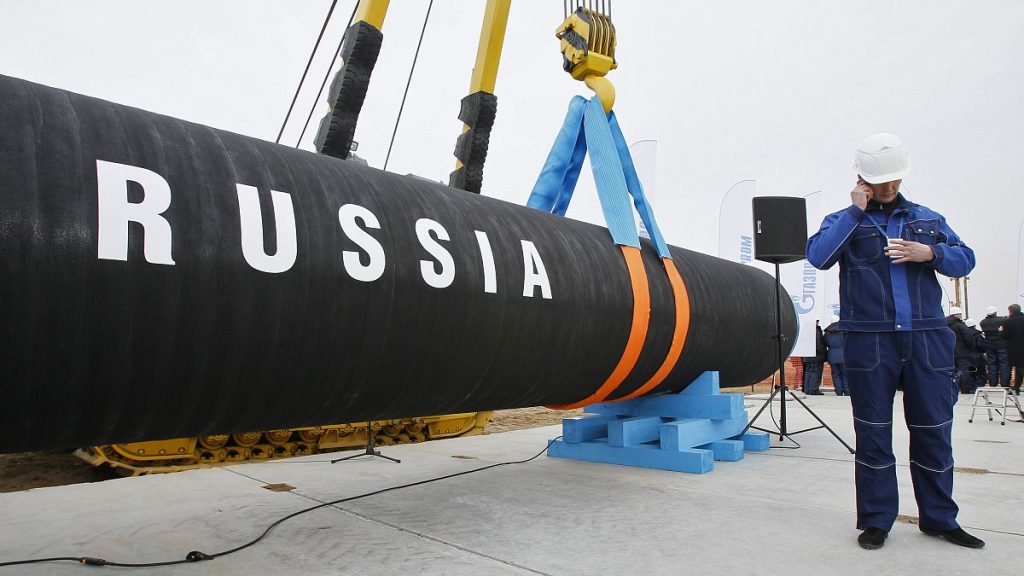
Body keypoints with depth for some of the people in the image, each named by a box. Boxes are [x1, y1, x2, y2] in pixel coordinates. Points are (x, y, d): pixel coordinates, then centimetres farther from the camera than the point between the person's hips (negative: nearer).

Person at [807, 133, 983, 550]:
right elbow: (818, 256, -12)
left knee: (934, 429, 9)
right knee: (873, 432, 4)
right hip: (869, 341, -3)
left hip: (927, 339, 3)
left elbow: (965, 261, 12)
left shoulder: (929, 219, 17)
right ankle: (876, 520, 15)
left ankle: (939, 518, 24)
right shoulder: (845, 222, 7)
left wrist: (931, 254, -8)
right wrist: (856, 211, -9)